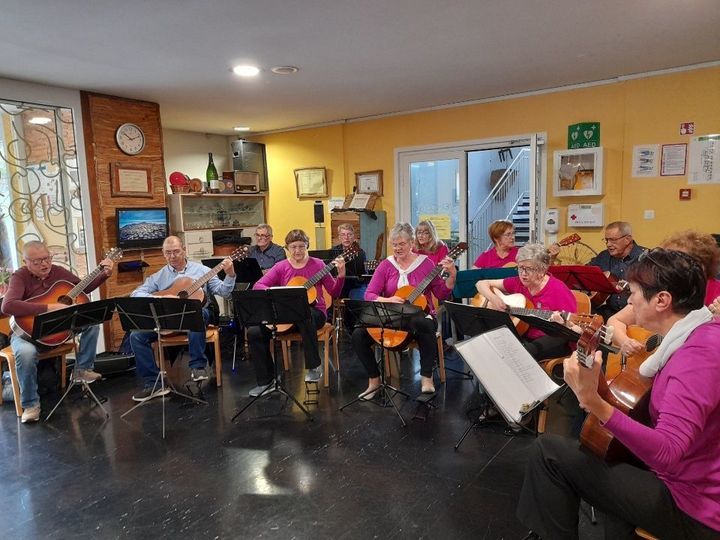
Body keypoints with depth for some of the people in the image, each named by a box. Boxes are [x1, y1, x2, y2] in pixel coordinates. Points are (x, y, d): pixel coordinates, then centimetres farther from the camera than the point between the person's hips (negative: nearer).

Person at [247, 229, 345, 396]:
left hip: (314, 312, -3)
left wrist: (341, 274, -20)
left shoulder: (317, 265, 0)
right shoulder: (281, 267, 5)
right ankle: (266, 379, 0)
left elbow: (334, 292, -3)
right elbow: (257, 286, -3)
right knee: (254, 332, -16)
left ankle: (314, 367, -23)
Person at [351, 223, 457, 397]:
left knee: (424, 325, -39)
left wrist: (451, 276, -17)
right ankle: (374, 379, 1)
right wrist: (387, 300, -21)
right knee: (358, 335, -18)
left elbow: (442, 294, 0)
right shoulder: (386, 265, 4)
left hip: (419, 316, -2)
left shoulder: (425, 263, 0)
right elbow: (369, 295, -2)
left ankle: (427, 378, -22)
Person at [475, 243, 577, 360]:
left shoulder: (557, 290, -11)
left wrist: (560, 324, -33)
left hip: (553, 338, -4)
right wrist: (493, 298, -12)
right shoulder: (518, 282, 3)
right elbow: (481, 284, 8)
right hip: (524, 336, 4)